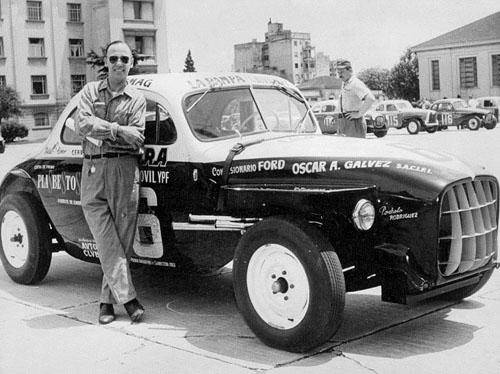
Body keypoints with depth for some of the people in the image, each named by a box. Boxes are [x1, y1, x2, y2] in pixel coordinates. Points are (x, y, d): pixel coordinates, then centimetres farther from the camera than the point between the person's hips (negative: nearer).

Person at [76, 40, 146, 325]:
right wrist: (118, 128, -7)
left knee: (122, 240, -1)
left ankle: (108, 300, 10)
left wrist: (101, 127, -10)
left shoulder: (137, 99, 10)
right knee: (106, 240, -7)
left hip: (125, 171, 0)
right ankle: (128, 297, -4)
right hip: (93, 171, 1)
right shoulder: (91, 91, 13)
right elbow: (83, 124, -3)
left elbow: (137, 138, -4)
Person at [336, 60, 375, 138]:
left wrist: (359, 114, -23)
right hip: (343, 121, 9)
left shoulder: (356, 84, -14)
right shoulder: (344, 83, 16)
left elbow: (371, 99, -27)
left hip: (353, 121, -9)